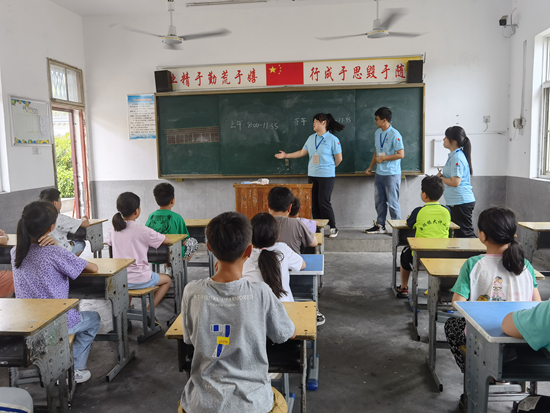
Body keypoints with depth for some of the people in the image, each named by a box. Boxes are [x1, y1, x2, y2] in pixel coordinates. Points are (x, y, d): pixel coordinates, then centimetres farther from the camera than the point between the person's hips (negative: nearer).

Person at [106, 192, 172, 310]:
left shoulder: (113, 230, -2)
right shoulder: (142, 231, -18)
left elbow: (107, 241, 22)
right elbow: (167, 240, -9)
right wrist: (155, 236, 12)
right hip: (139, 280, -6)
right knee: (167, 279, 19)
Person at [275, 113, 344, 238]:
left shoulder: (332, 139, -6)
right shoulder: (311, 138, 11)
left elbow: (339, 159, -2)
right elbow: (302, 152, 17)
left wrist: (329, 167, 8)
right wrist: (286, 155, 16)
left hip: (326, 176, -6)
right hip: (312, 175, 6)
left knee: (324, 202, -8)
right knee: (314, 203, 7)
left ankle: (333, 228, 5)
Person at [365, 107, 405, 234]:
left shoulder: (394, 135, -15)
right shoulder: (377, 133, 10)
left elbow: (401, 154, -18)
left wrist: (383, 158, -16)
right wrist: (370, 167, 18)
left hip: (391, 174, -8)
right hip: (379, 173, 8)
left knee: (392, 202, -1)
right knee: (379, 201, 13)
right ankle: (380, 225, 24)